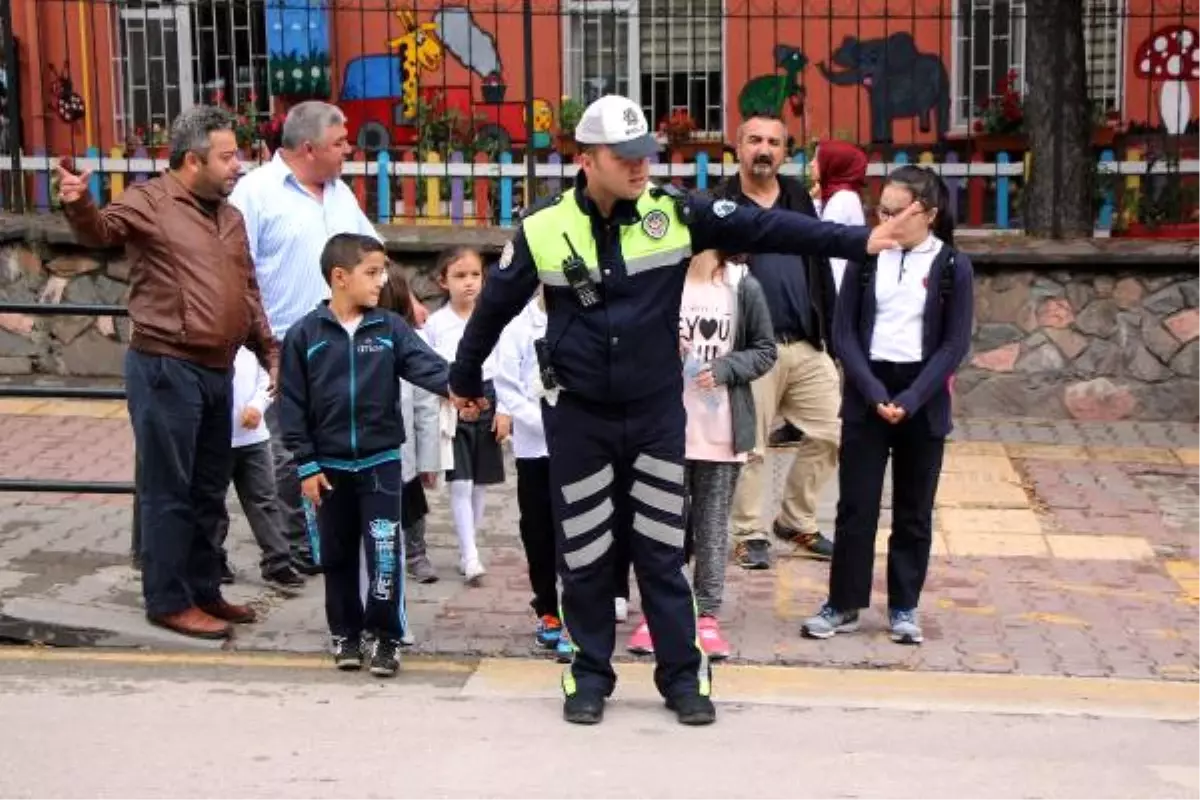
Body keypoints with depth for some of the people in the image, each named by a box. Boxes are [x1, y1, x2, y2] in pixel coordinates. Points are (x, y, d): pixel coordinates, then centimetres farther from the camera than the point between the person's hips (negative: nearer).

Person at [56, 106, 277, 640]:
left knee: (209, 490, 16)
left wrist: (271, 353, 16)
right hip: (165, 368, -8)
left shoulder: (230, 217, 16)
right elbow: (102, 230, -27)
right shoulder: (150, 201, -8)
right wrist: (78, 205, -48)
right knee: (169, 492, 0)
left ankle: (204, 590, 28)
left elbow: (248, 295, 21)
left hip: (216, 371, 8)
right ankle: (168, 601, 9)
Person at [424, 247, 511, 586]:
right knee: (460, 484, -8)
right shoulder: (435, 323, -1)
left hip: (486, 401, 2)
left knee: (481, 483, 9)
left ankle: (466, 550, 22)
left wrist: (504, 409, -3)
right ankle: (471, 558, -8)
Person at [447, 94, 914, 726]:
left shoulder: (674, 213, -7)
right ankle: (590, 674, 24)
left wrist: (856, 241, -16)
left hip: (657, 412, 1)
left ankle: (682, 674, 19)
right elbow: (494, 307, 5)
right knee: (584, 554, 8)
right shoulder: (543, 229, -8)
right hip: (579, 416, 0)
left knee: (661, 550, 7)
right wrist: (465, 378, 17)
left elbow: (763, 227, -10)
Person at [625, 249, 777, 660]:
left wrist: (723, 369, -12)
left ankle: (707, 615, 14)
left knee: (713, 523, 8)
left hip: (722, 429, 0)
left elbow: (765, 350, 2)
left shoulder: (743, 286, -2)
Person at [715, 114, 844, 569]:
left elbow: (820, 267, 14)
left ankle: (796, 523, 22)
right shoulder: (720, 205, -2)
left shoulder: (798, 198, 13)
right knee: (751, 445, 1)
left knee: (830, 434, 6)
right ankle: (750, 535, 15)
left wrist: (833, 332, 10)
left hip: (808, 344, 5)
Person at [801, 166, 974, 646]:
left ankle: (904, 607, 18)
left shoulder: (953, 267, -2)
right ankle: (844, 604, 10)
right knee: (855, 505, 1)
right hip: (866, 394, 1)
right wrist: (873, 392, -12)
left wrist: (910, 400, -14)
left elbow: (954, 344, -5)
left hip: (923, 401, -1)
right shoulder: (865, 258, 2)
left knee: (914, 511, 7)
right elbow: (844, 332, 0)